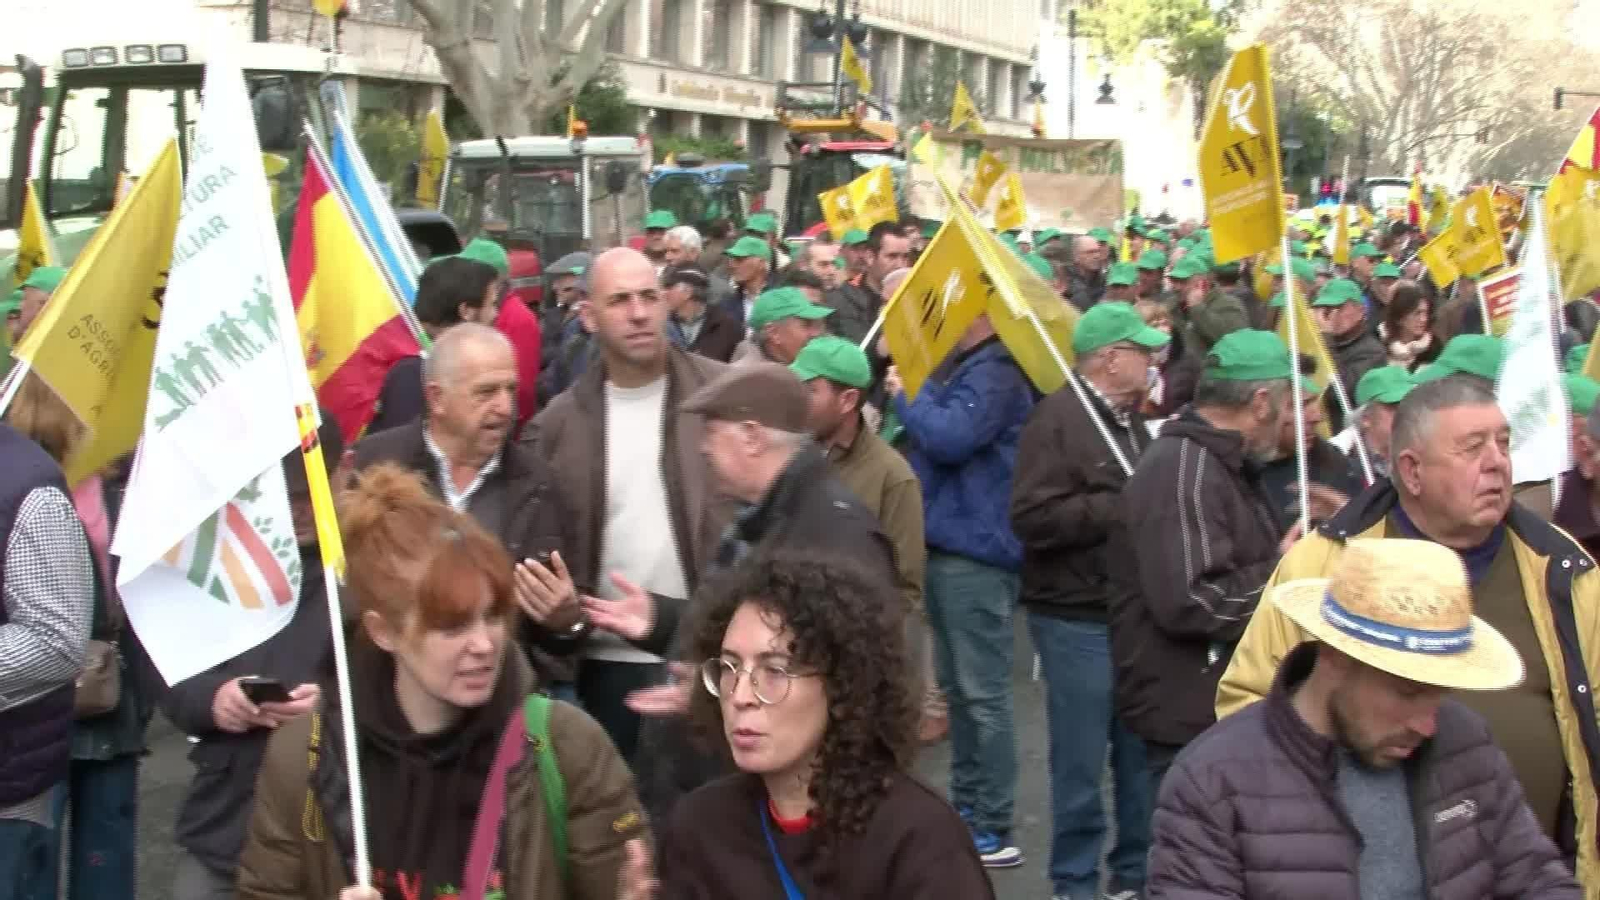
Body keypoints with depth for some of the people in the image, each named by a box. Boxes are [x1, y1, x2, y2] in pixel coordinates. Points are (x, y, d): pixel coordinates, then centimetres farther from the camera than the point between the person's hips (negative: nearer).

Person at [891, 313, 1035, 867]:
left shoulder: (997, 372, -16)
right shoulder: (958, 365, 15)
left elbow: (950, 438, -27)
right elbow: (923, 433, 18)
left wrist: (906, 394, -12)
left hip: (975, 551, -10)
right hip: (946, 544, 10)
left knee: (983, 693, -5)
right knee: (956, 686, 17)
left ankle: (993, 830, 0)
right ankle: (965, 805, 28)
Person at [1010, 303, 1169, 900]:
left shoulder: (1130, 418, 16)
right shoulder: (1058, 419, -12)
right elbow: (1034, 517, -22)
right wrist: (1124, 508, -20)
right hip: (1078, 619, -8)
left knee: (1142, 755, 13)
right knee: (1082, 762, 1)